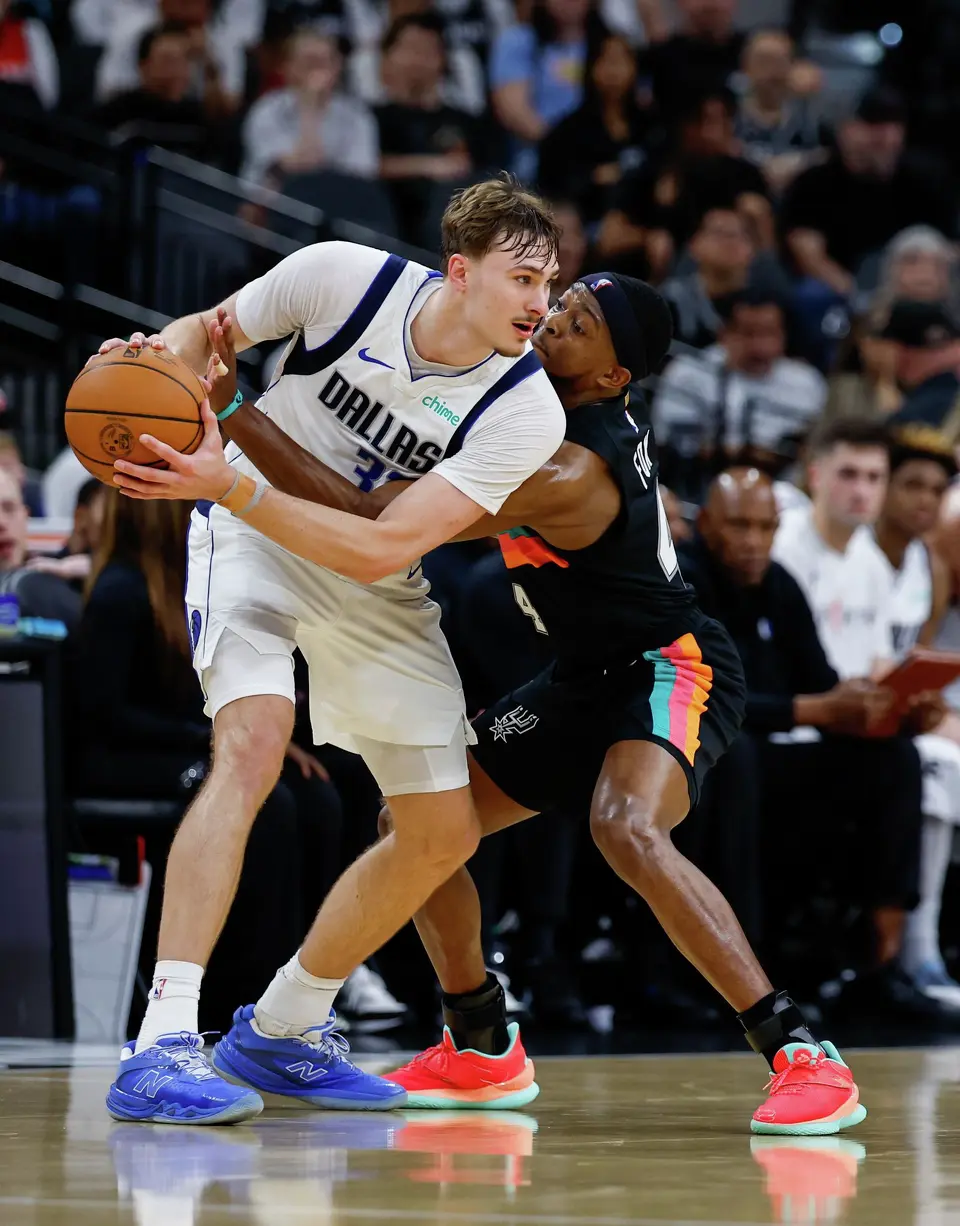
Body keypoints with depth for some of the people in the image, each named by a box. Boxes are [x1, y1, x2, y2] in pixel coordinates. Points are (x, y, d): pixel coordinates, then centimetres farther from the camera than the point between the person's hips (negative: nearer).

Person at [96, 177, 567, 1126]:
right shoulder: (344, 278, -21)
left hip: (373, 585, 4)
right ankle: (160, 1050, -34)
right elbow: (209, 330, 0)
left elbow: (381, 551, -29)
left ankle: (281, 1029, 24)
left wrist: (233, 482, -38)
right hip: (253, 539, -4)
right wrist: (161, 359, -24)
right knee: (251, 746, -29)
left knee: (444, 834, 3)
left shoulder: (526, 411, -22)